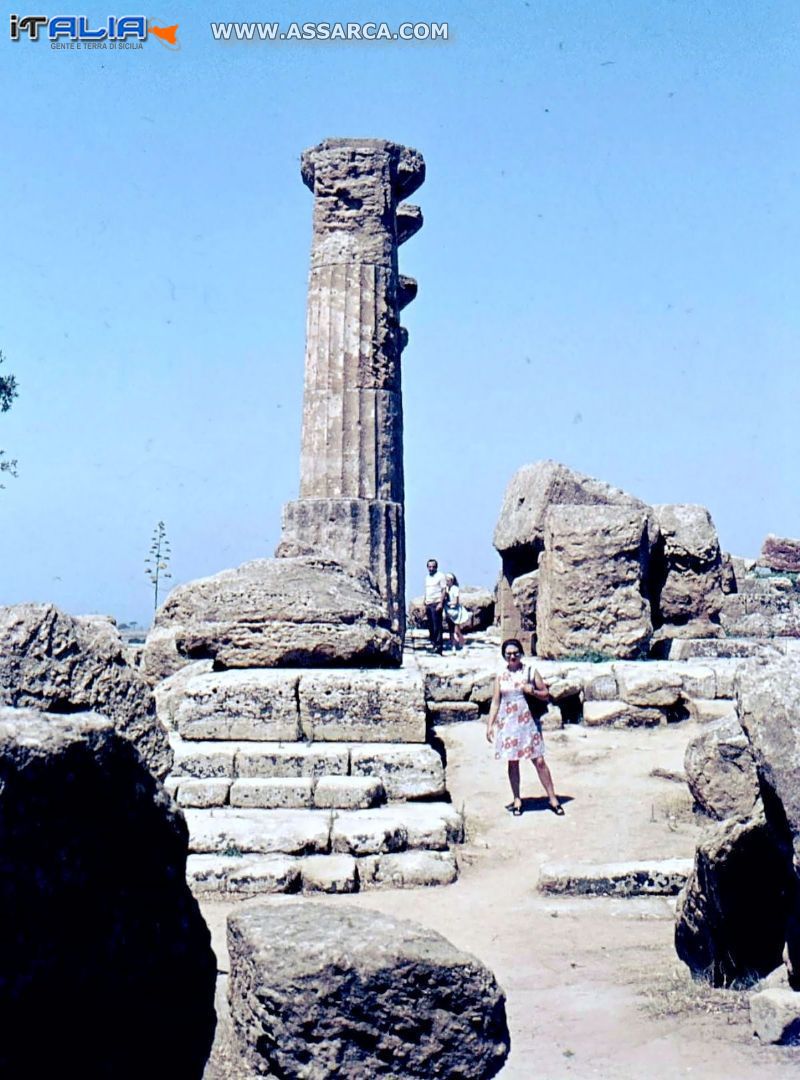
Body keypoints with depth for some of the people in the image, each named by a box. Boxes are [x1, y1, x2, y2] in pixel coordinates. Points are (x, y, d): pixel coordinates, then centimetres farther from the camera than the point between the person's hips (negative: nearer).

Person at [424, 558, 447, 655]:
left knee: (437, 626, -10)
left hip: (436, 603, -7)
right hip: (428, 604, 7)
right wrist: (425, 604, 16)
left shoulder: (440, 576, -3)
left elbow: (443, 590, -7)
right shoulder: (427, 578, 18)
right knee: (430, 626, 6)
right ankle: (433, 644, 12)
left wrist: (441, 603, -15)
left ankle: (438, 646, -11)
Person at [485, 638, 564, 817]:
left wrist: (532, 691, -14)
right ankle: (517, 800, 16)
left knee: (539, 761, -4)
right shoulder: (501, 677, 7)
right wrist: (490, 725, 2)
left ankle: (552, 798, 3)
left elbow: (546, 695, 5)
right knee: (512, 762, 5)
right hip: (508, 724, 2)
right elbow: (495, 702, 8)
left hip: (528, 722, -2)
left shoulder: (530, 672, 3)